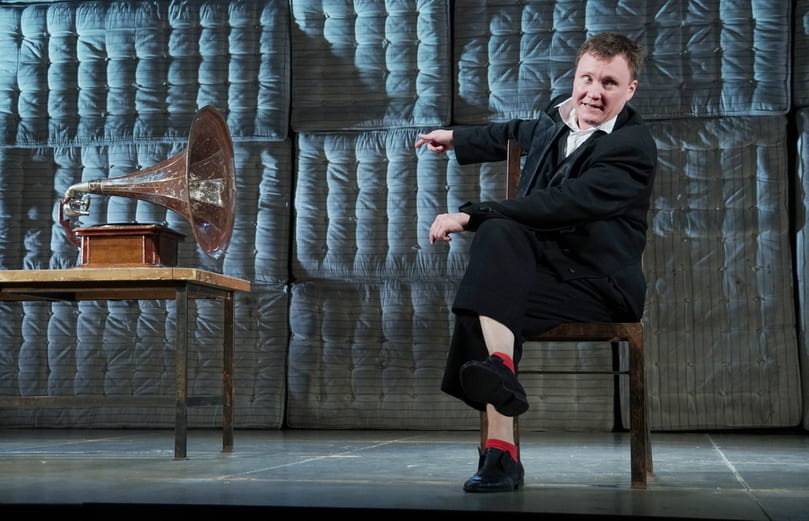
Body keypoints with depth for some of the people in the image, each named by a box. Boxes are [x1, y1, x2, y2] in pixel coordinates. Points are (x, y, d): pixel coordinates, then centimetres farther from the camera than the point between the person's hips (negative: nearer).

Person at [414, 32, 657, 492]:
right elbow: (518, 133, 38)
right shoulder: (558, 119, 11)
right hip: (543, 261, 6)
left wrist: (470, 215, -28)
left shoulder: (634, 147, -13)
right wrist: (456, 138, 45)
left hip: (599, 284, -6)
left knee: (479, 313, -29)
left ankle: (501, 452, -34)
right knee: (498, 233, -30)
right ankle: (500, 368, -40)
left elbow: (562, 204, -26)